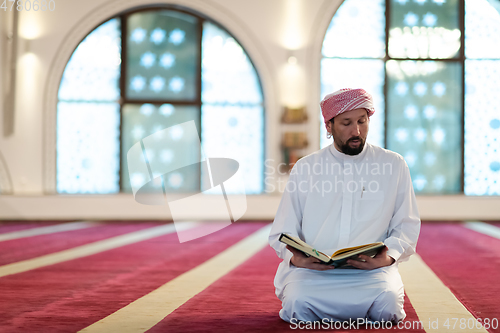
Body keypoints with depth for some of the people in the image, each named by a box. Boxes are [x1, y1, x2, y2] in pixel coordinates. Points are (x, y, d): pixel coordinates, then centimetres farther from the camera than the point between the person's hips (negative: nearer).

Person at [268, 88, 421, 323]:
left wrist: (389, 255, -11)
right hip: (312, 270, 0)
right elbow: (282, 233, 12)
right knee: (296, 303, -32)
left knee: (388, 303, -33)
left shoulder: (394, 165, 12)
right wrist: (295, 257, -12)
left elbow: (406, 225, 11)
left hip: (371, 269, 0)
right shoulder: (304, 169, 12)